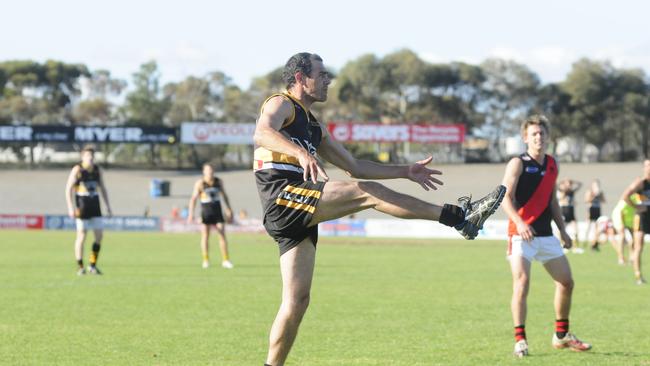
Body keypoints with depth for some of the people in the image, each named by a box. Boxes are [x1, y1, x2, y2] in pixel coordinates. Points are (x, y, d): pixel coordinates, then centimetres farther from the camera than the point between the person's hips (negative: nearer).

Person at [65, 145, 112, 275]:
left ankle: (93, 265, 9)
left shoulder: (97, 169, 7)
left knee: (99, 235, -2)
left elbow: (102, 188, 14)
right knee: (82, 235, -6)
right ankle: (80, 267, 4)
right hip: (81, 206, -5)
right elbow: (68, 189, -10)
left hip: (94, 206, 5)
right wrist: (71, 208, -19)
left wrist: (108, 206, 7)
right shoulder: (77, 169, -8)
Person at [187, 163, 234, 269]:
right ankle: (206, 260, 6)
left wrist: (229, 210, 14)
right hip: (205, 212, -2)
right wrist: (191, 213, -18)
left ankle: (225, 260, -2)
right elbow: (193, 198, -9)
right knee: (205, 236, -2)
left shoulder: (218, 182, 3)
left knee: (222, 235, -4)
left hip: (217, 212, 2)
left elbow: (224, 196, 14)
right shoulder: (200, 183, -7)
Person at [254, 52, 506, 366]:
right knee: (366, 193, -18)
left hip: (298, 217, 10)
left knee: (296, 301, 4)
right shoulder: (281, 104, 3)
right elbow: (262, 134, -21)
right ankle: (458, 216, -18)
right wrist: (301, 153, -39)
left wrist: (405, 171, 24)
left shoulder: (314, 126, 30)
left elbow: (355, 167, 32)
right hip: (282, 198, -10)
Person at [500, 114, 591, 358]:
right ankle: (520, 340, -14)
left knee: (566, 282, 8)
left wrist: (562, 230, 16)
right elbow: (506, 197, -16)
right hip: (522, 235, -7)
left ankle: (561, 336, 23)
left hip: (546, 235, 7)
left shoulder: (552, 165, 12)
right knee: (522, 283, -18)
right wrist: (519, 222, -31)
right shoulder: (518, 163, -7)